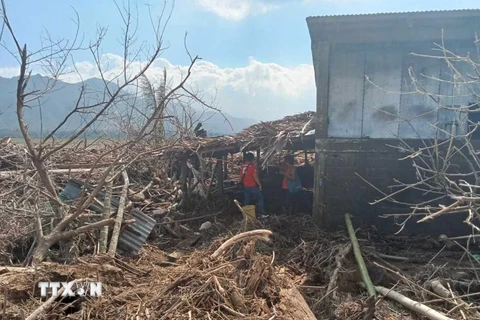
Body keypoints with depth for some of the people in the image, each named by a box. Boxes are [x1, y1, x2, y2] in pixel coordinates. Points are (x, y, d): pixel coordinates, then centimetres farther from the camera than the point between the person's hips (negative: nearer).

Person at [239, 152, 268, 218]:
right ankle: (261, 213, 4)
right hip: (252, 186, -7)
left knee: (247, 200, 15)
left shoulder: (242, 166, 3)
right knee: (260, 198, 5)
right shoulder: (252, 166, -17)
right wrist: (259, 185, -10)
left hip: (245, 186, 7)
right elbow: (255, 177, -20)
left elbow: (241, 176, 11)